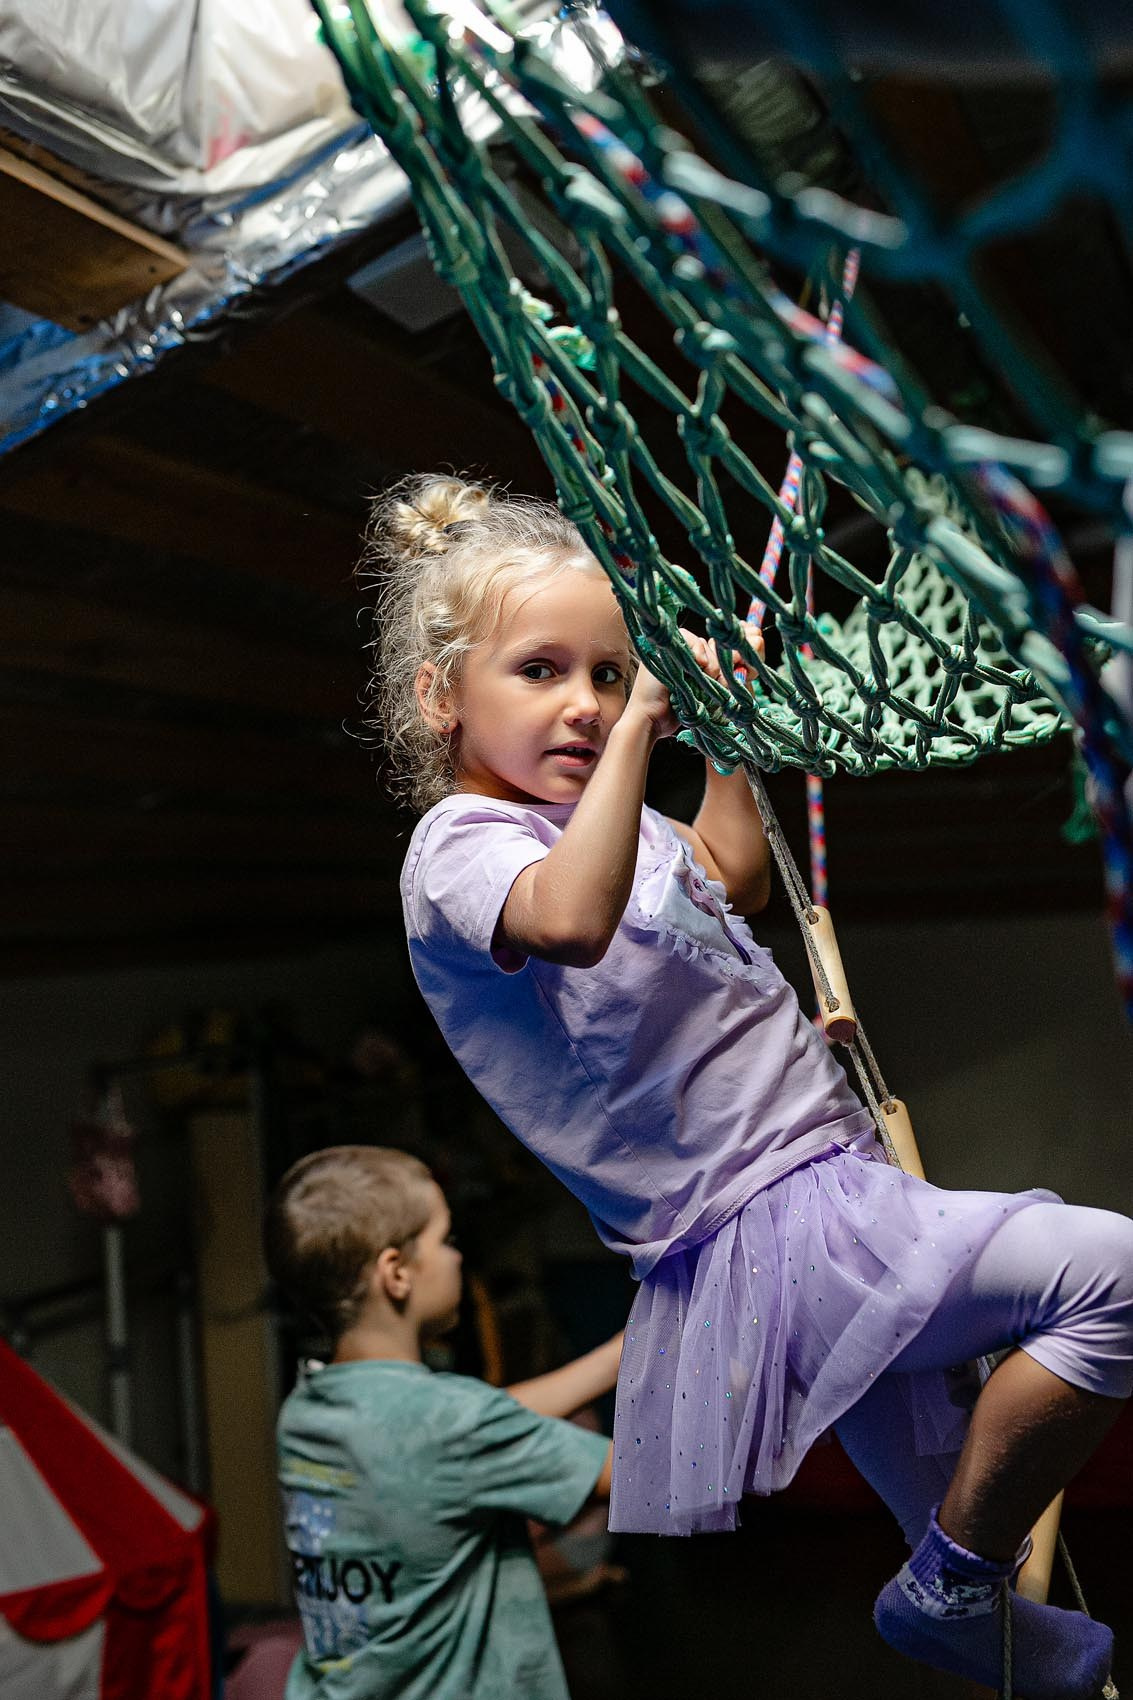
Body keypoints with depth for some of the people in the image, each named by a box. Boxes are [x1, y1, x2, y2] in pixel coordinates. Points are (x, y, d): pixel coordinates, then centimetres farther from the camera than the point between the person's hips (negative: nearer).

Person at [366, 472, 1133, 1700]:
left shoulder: (590, 814, 16)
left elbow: (732, 882, 34)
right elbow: (573, 921, -37)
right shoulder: (461, 844, -13)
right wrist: (639, 728, -31)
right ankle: (952, 1587, -4)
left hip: (818, 1191, 10)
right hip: (770, 1225, -10)